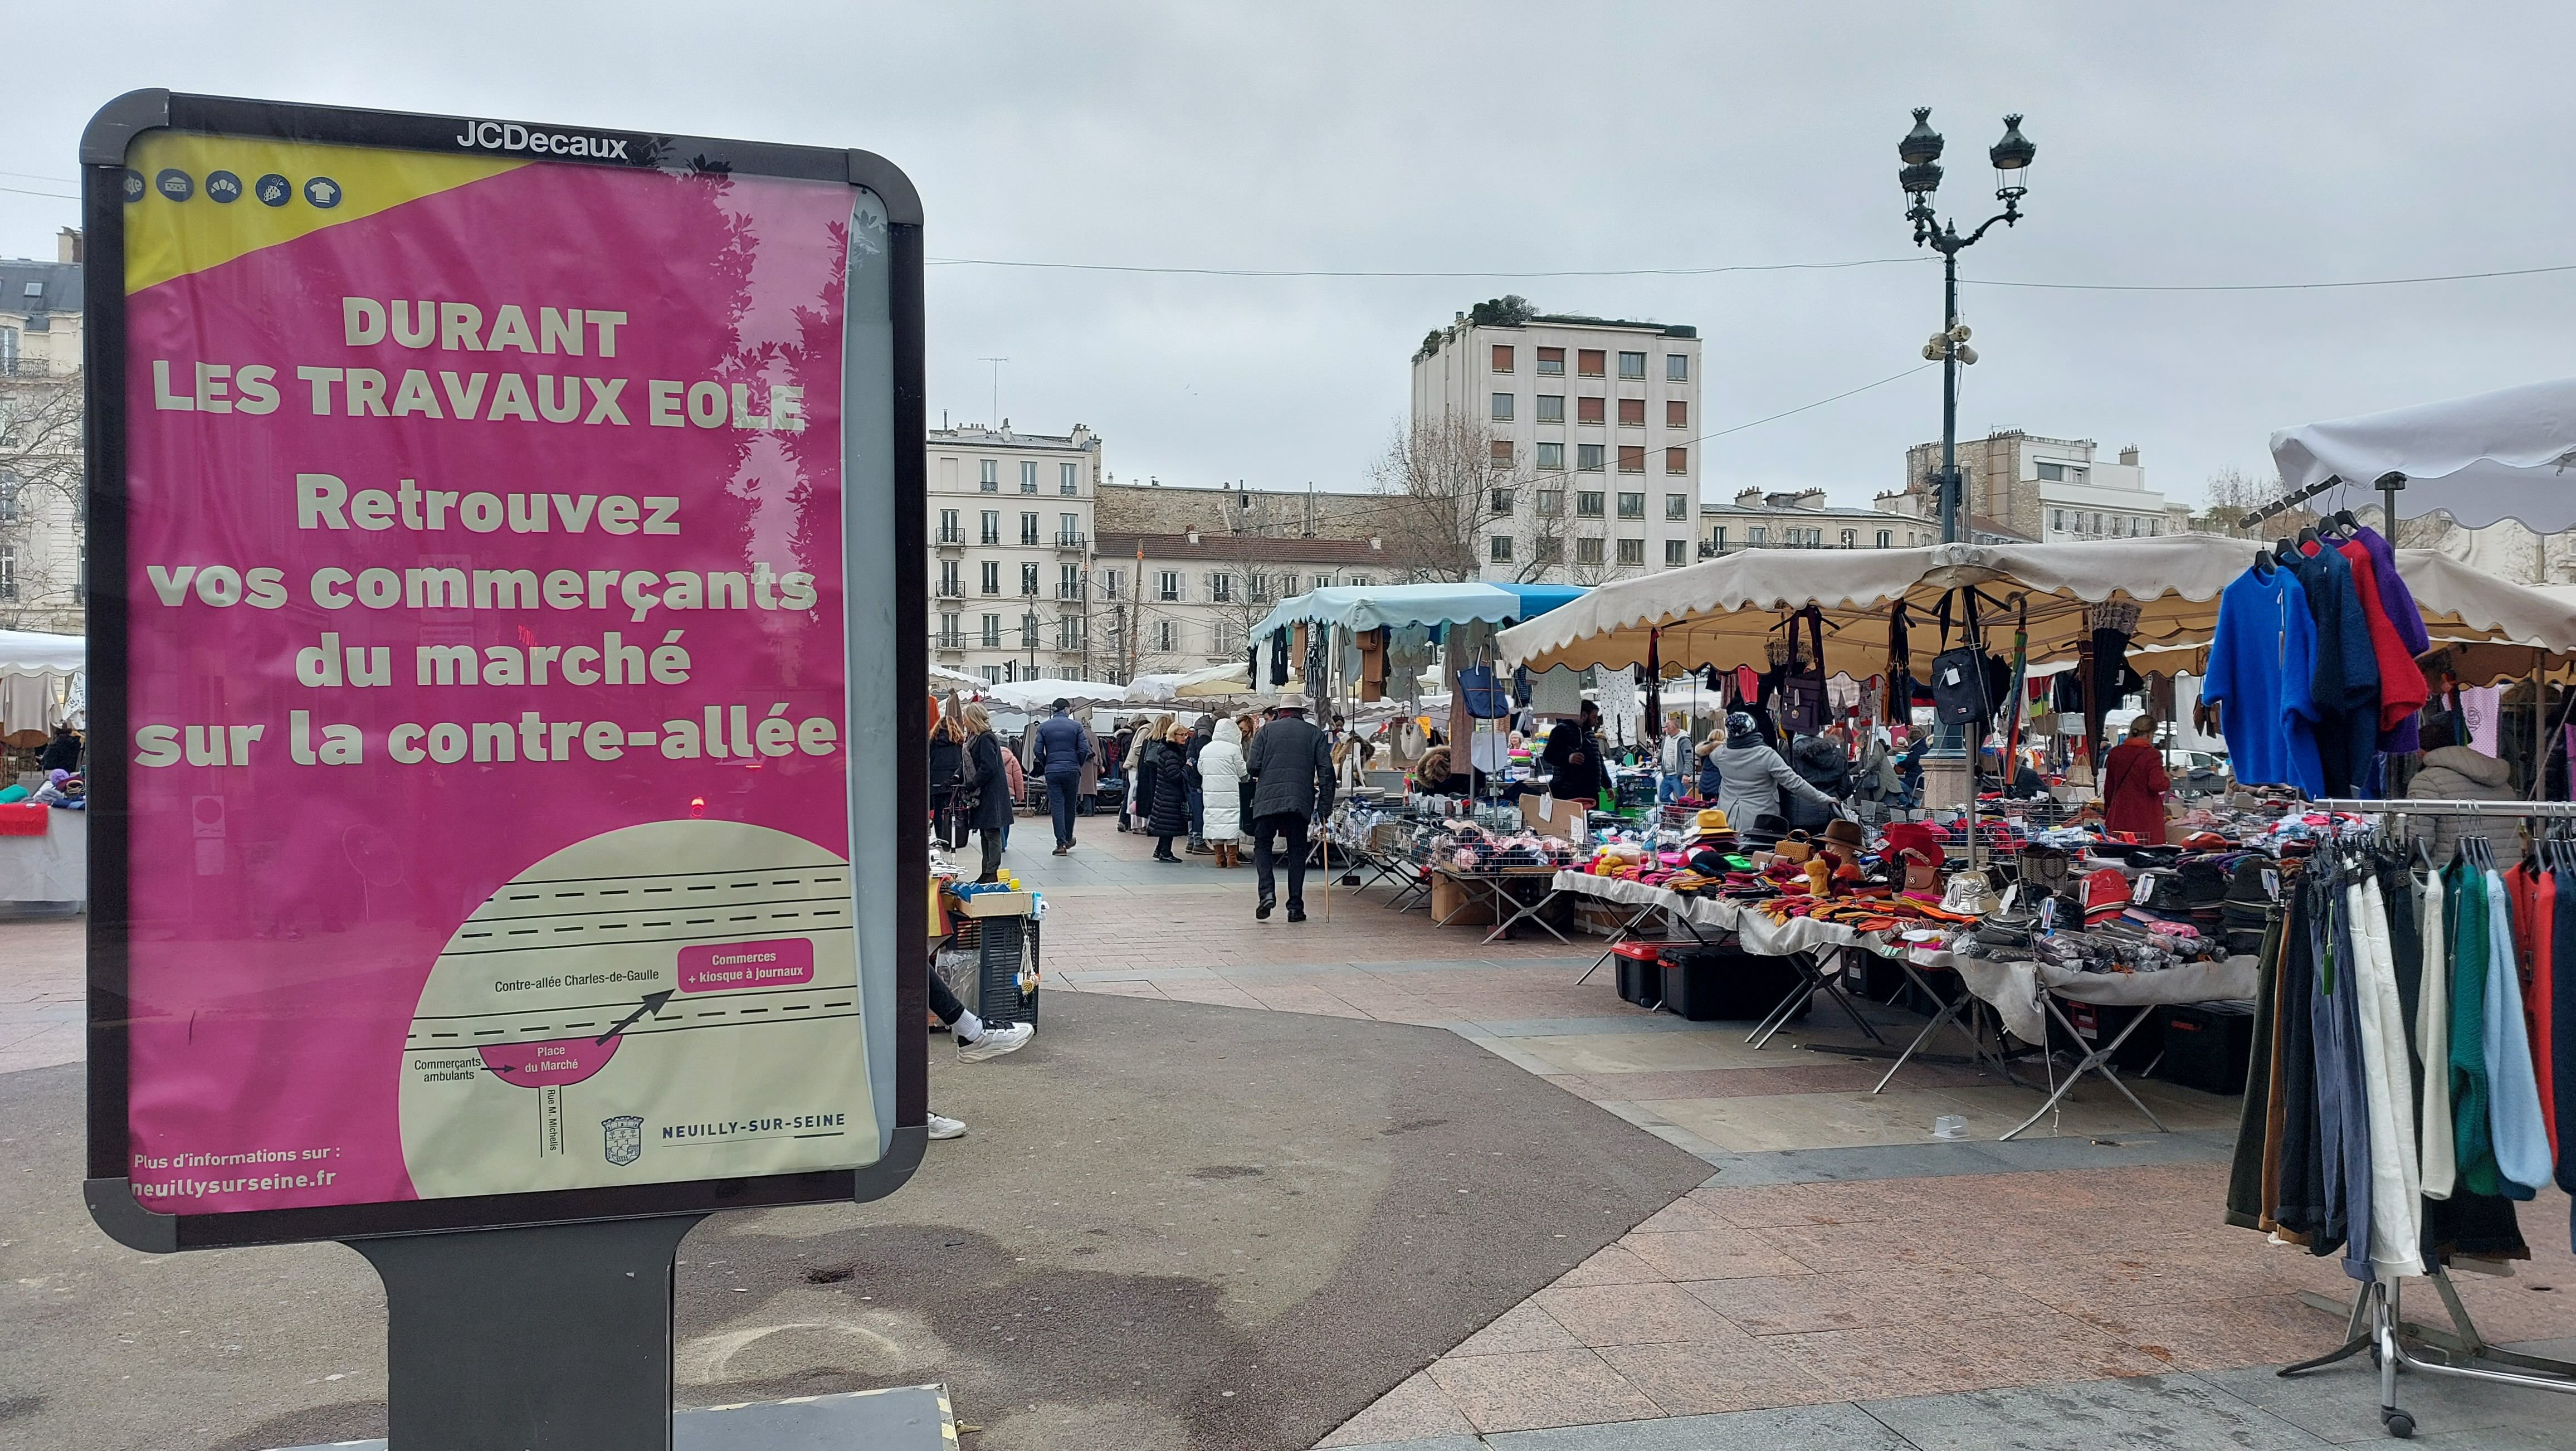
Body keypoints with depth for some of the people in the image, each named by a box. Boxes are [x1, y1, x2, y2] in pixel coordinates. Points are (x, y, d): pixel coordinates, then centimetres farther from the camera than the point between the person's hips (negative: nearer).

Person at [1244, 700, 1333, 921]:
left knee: (1262, 846, 11)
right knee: (1297, 852, 9)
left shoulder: (1267, 730, 7)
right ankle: (1295, 906, 6)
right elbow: (1326, 771, 2)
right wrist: (1325, 805, 4)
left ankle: (1267, 892, -9)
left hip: (1268, 799, -1)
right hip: (1301, 801, 1)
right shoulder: (1315, 733, 10)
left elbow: (1253, 766, 0)